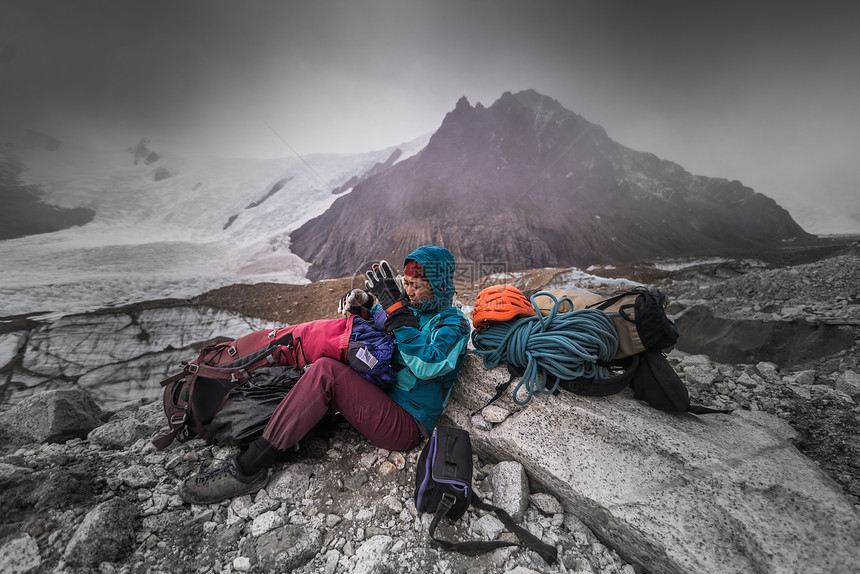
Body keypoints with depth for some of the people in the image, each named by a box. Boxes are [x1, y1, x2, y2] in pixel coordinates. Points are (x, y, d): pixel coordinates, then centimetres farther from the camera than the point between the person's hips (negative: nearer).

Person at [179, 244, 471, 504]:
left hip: (407, 427, -7)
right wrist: (363, 308, -1)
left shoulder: (453, 323, -9)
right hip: (381, 401, 8)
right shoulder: (411, 308, 12)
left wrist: (395, 306, -26)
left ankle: (249, 469, -13)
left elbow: (425, 366, -27)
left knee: (325, 372, -25)